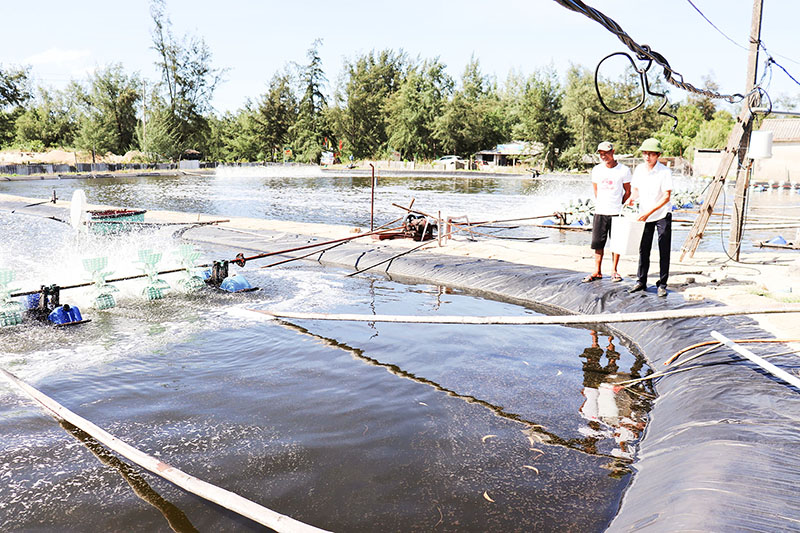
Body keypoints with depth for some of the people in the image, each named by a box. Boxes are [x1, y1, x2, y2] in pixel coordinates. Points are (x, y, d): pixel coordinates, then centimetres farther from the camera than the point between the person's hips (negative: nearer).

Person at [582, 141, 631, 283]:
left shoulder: (623, 170, -3)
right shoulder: (596, 170, 5)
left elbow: (627, 191, 6)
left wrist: (620, 206, 5)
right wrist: (599, 204, 13)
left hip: (616, 213, -2)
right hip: (600, 212, 2)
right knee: (598, 243, 3)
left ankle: (614, 271, 15)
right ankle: (597, 272, 11)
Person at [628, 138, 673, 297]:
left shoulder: (664, 172, -14)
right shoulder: (639, 169, 2)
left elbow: (667, 196, -17)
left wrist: (650, 211, -24)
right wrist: (632, 198, -7)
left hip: (662, 214, -4)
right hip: (645, 215, 5)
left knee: (664, 251, 0)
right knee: (643, 249, 9)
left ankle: (662, 284, 7)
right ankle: (641, 281, 18)